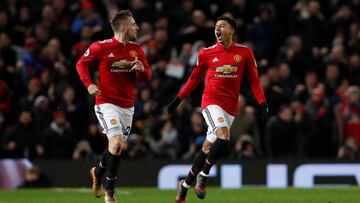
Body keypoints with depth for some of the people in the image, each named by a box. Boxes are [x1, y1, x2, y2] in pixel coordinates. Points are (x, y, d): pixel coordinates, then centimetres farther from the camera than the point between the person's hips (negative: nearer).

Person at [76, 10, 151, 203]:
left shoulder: (137, 49, 6)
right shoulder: (101, 47, -9)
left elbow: (147, 77, 12)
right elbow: (81, 63, 3)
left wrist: (142, 70, -12)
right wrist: (89, 84, -11)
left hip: (127, 106, 6)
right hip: (106, 103, -6)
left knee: (117, 146, 12)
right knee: (117, 142, -20)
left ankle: (98, 172, 43)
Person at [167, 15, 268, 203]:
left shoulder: (245, 53, 3)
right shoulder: (207, 53, 2)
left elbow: (253, 80, 8)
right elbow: (194, 78, 13)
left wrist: (262, 103, -3)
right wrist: (178, 99, 12)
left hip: (230, 107, 2)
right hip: (211, 101, -2)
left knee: (207, 148, 5)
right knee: (223, 135, -27)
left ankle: (185, 186, 18)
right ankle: (203, 176, -10)